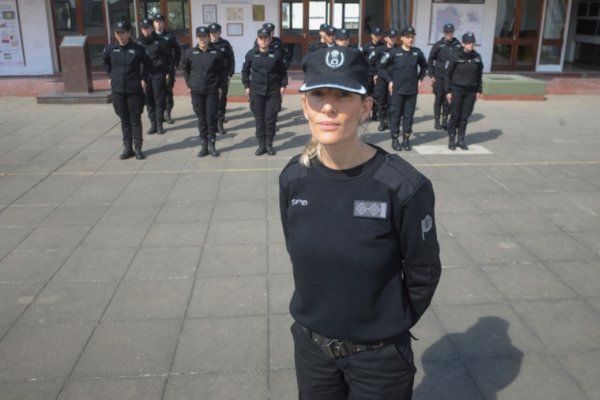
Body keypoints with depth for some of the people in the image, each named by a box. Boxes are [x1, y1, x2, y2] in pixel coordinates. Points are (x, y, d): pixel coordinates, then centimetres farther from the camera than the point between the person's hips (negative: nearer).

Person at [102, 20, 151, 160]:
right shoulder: (110, 48, 0)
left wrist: (143, 78, 2)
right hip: (117, 90, 3)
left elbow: (148, 64, 8)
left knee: (135, 120, 3)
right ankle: (127, 148, 18)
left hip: (134, 90, -3)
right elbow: (105, 62, 20)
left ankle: (138, 148, 11)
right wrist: (110, 76, 12)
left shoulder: (137, 49, -7)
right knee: (124, 120, 10)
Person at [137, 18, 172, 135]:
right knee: (149, 101, 5)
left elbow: (168, 57, 2)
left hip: (158, 75, -3)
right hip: (145, 75, 3)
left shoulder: (159, 42, -2)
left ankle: (159, 124, 8)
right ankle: (153, 124, 13)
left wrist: (168, 72, -3)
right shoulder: (139, 43, 7)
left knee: (159, 100, 0)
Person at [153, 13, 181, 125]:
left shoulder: (170, 36, 3)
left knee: (168, 91, -1)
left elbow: (177, 50, 5)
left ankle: (167, 114, 8)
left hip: (168, 68, -1)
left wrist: (175, 64, -2)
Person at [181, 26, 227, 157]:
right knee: (201, 119, 7)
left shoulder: (216, 53, -4)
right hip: (196, 91, 1)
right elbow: (185, 68, 14)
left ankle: (212, 145, 13)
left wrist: (219, 85, 1)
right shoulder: (191, 53, 0)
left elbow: (223, 70, 5)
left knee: (211, 119, 2)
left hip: (212, 91, -1)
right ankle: (204, 145, 15)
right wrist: (189, 84, 8)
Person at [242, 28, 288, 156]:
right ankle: (261, 144, 14)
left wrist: (283, 85, 0)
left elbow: (283, 71, 7)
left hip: (273, 91, -1)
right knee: (259, 119, 5)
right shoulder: (251, 53, 1)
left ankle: (269, 144, 14)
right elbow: (245, 71, 9)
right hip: (256, 91, 1)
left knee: (270, 119, 2)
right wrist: (246, 86, 4)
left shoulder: (276, 54, -1)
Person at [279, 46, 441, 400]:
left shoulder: (404, 186, -21)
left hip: (379, 355, -3)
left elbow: (423, 273, -9)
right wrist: (321, 310, 9)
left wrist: (390, 326, 1)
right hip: (310, 344, 4)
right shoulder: (293, 178, -9)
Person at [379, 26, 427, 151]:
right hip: (397, 90, -3)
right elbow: (382, 67, 3)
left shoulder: (417, 52, 5)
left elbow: (424, 66, 22)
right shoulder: (394, 52, -4)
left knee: (409, 115, 6)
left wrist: (420, 79, 12)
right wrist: (389, 81, -2)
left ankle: (406, 139, 15)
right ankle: (395, 139, 11)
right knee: (396, 115, 2)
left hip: (412, 90, 3)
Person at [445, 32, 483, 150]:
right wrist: (448, 91, -5)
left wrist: (479, 90, 9)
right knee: (455, 116, 1)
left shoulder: (477, 57, 3)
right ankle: (451, 140, 11)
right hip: (457, 90, -3)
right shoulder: (456, 57, -7)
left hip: (471, 92, 3)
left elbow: (479, 75, 11)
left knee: (465, 117, 6)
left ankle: (461, 140, 16)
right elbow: (448, 75, -2)